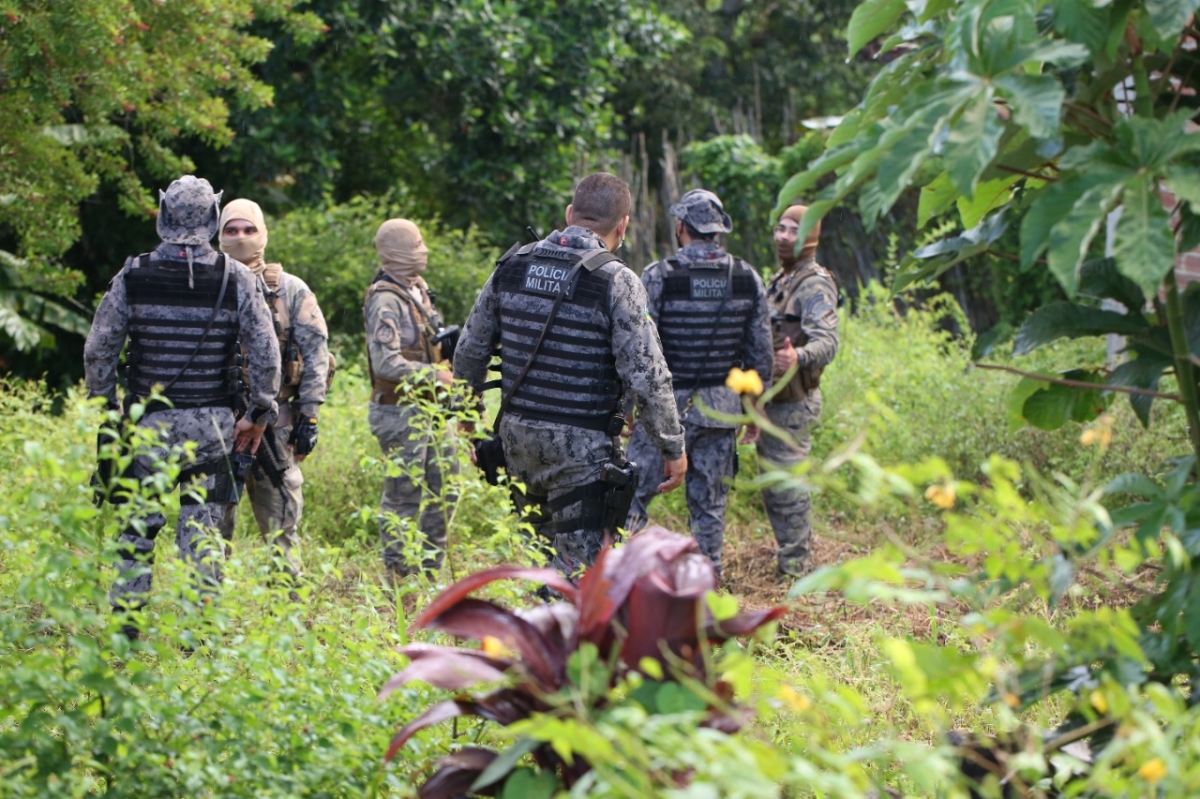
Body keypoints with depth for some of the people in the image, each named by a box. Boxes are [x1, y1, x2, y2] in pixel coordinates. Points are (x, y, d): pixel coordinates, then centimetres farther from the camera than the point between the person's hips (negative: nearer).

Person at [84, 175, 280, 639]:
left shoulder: (133, 277, -2)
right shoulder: (236, 279, -3)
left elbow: (97, 351, -1)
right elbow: (266, 353, -4)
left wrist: (107, 409, 11)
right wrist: (257, 415, 6)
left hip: (148, 425, 0)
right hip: (211, 427, 0)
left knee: (137, 529, 9)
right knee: (202, 531, 4)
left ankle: (124, 625, 9)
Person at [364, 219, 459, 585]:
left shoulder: (418, 291, 13)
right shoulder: (385, 300, -17)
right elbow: (386, 363, -25)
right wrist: (435, 375, -21)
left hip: (430, 407, 9)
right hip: (401, 413, -9)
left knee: (445, 489, 14)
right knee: (403, 496, -2)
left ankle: (428, 573, 24)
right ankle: (397, 580, 7)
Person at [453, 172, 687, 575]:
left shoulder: (513, 266, 4)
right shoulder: (615, 281, -13)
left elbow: (470, 350, 11)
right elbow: (646, 376, -15)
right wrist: (673, 448, -5)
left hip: (517, 435, 6)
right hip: (581, 448, -6)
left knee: (541, 549, 21)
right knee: (576, 565, -1)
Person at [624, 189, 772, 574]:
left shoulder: (658, 277, -11)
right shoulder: (747, 279, 2)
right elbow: (761, 351, 6)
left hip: (668, 403, -3)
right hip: (722, 407, 3)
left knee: (633, 490, 3)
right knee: (710, 503, 10)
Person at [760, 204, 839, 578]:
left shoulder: (815, 285, -13)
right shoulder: (781, 281, 17)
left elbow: (827, 341, -27)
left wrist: (799, 357, -47)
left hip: (794, 401, -10)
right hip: (773, 397, 10)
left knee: (786, 481, -9)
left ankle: (794, 565, -3)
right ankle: (797, 554, 27)